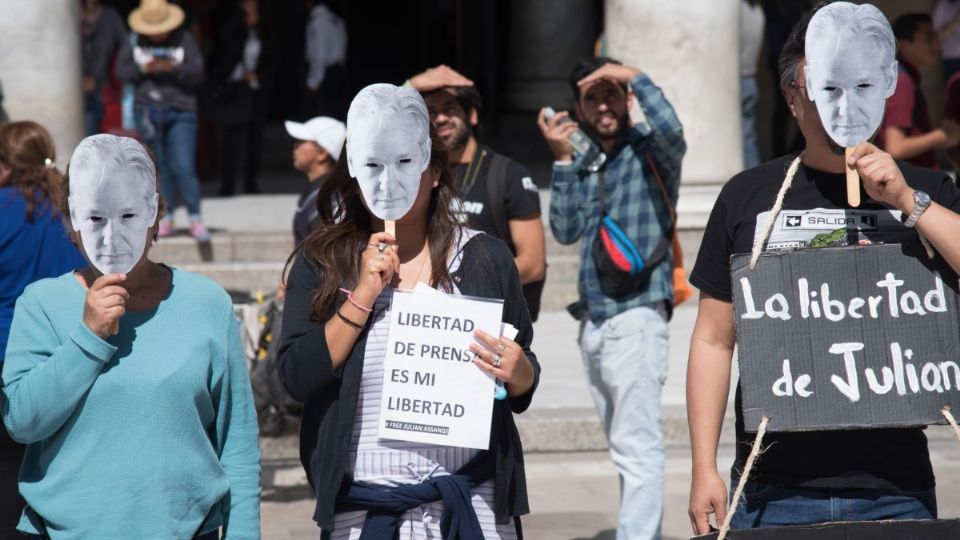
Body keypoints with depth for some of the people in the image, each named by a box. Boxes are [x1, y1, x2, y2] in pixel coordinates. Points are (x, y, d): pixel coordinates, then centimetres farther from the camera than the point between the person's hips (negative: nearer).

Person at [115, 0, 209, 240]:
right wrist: (143, 69, -13)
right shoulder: (134, 41, 5)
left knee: (184, 167, -10)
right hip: (147, 110, 2)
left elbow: (197, 72, -5)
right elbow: (121, 70, 4)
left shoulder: (184, 40, 0)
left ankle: (196, 219, -3)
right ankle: (166, 218, 12)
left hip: (181, 112, -2)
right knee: (159, 167, 5)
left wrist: (173, 68, -22)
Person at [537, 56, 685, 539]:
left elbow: (671, 129, -25)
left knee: (636, 445, -12)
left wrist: (635, 77, -13)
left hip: (636, 314, -7)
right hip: (594, 319, 7)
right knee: (625, 445, 11)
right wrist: (562, 159, 2)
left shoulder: (650, 150, -1)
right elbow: (565, 230, 7)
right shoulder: (585, 164, 17)